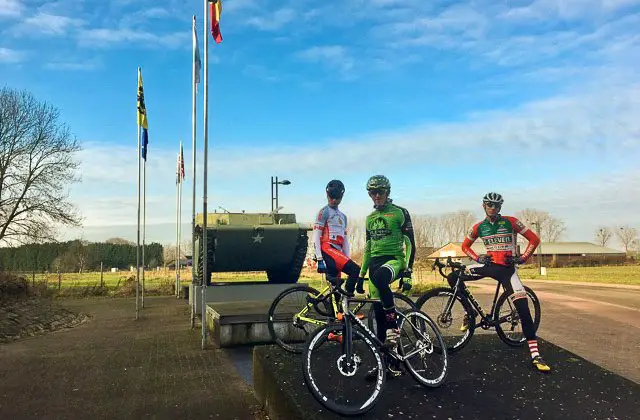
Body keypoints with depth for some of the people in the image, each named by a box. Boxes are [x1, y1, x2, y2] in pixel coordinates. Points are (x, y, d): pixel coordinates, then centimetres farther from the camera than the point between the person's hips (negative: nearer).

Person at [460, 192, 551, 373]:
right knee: (454, 277, -10)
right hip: (489, 265, 3)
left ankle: (535, 355, -5)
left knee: (523, 310, -12)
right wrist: (477, 258, 0)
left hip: (507, 269, -3)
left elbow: (534, 239, -1)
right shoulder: (479, 227, 2)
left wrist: (523, 258, -8)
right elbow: (465, 246, 15)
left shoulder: (510, 222, -5)